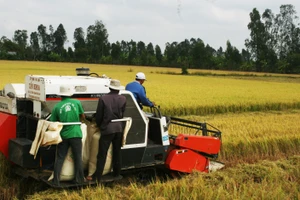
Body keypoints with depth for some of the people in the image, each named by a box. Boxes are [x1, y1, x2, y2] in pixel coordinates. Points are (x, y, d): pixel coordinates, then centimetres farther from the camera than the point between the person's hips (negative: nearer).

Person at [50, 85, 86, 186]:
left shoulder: (57, 107, -3)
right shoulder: (77, 102, -3)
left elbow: (53, 122, 1)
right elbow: (82, 117, 9)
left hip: (63, 135, 1)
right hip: (75, 134, 0)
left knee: (60, 158, 8)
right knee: (78, 158, 12)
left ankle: (56, 181, 7)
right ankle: (79, 179, 19)